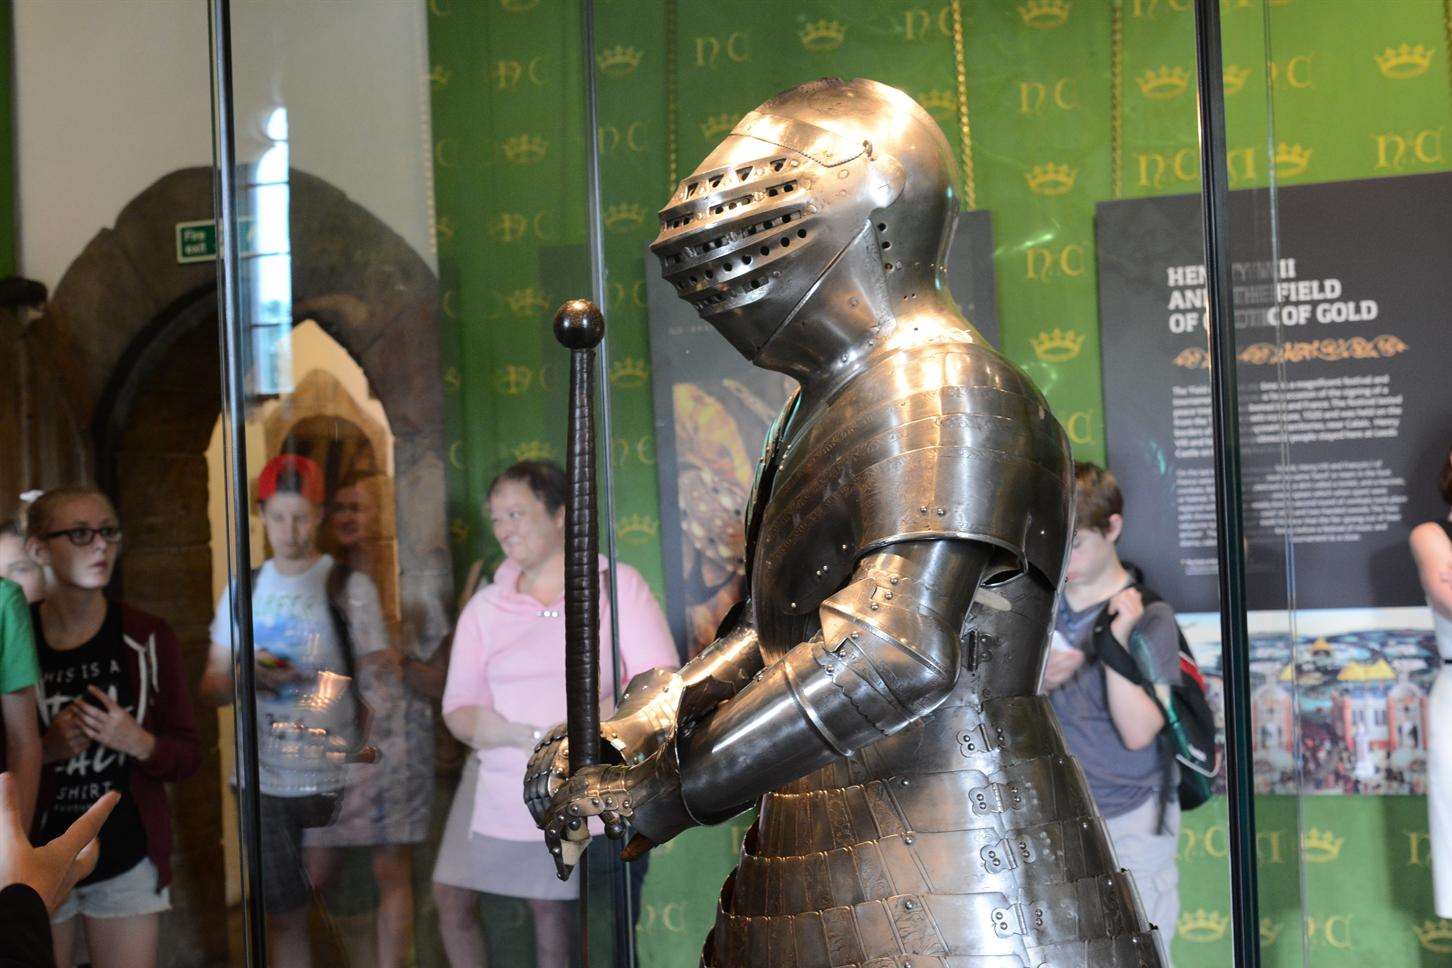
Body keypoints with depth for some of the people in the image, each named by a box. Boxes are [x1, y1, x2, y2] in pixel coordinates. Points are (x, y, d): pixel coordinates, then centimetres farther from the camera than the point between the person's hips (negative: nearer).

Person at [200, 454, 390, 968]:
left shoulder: (351, 588, 0)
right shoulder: (243, 592, 11)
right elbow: (212, 689, 13)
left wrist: (374, 777, -10)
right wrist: (248, 676, -10)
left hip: (337, 782, -3)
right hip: (266, 783, 3)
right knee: (283, 916, 7)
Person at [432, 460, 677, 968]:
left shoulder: (615, 585, -2)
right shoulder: (485, 607, 9)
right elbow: (458, 703, 5)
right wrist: (478, 724, -19)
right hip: (496, 782, 4)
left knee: (549, 906, 1)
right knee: (450, 896, 6)